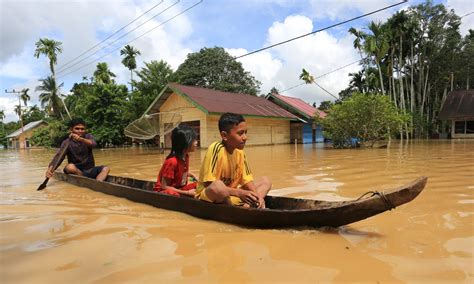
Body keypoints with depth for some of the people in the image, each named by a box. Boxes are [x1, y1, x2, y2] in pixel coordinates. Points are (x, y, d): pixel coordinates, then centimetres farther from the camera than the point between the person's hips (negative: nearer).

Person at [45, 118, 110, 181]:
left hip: (90, 170, 2)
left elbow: (94, 144, -24)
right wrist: (50, 169, -40)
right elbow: (58, 156, -20)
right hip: (75, 170, -1)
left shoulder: (88, 137, 0)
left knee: (106, 168, -22)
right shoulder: (67, 142, -4)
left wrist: (81, 139, -45)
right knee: (70, 167, -32)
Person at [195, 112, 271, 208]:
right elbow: (209, 184, -25)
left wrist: (256, 196, -17)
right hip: (208, 195, -7)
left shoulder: (239, 152, -1)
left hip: (230, 195, 7)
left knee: (265, 181, 2)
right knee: (217, 186, -40)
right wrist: (239, 193, -28)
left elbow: (246, 180, 3)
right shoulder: (216, 149, -21)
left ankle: (246, 206, -23)